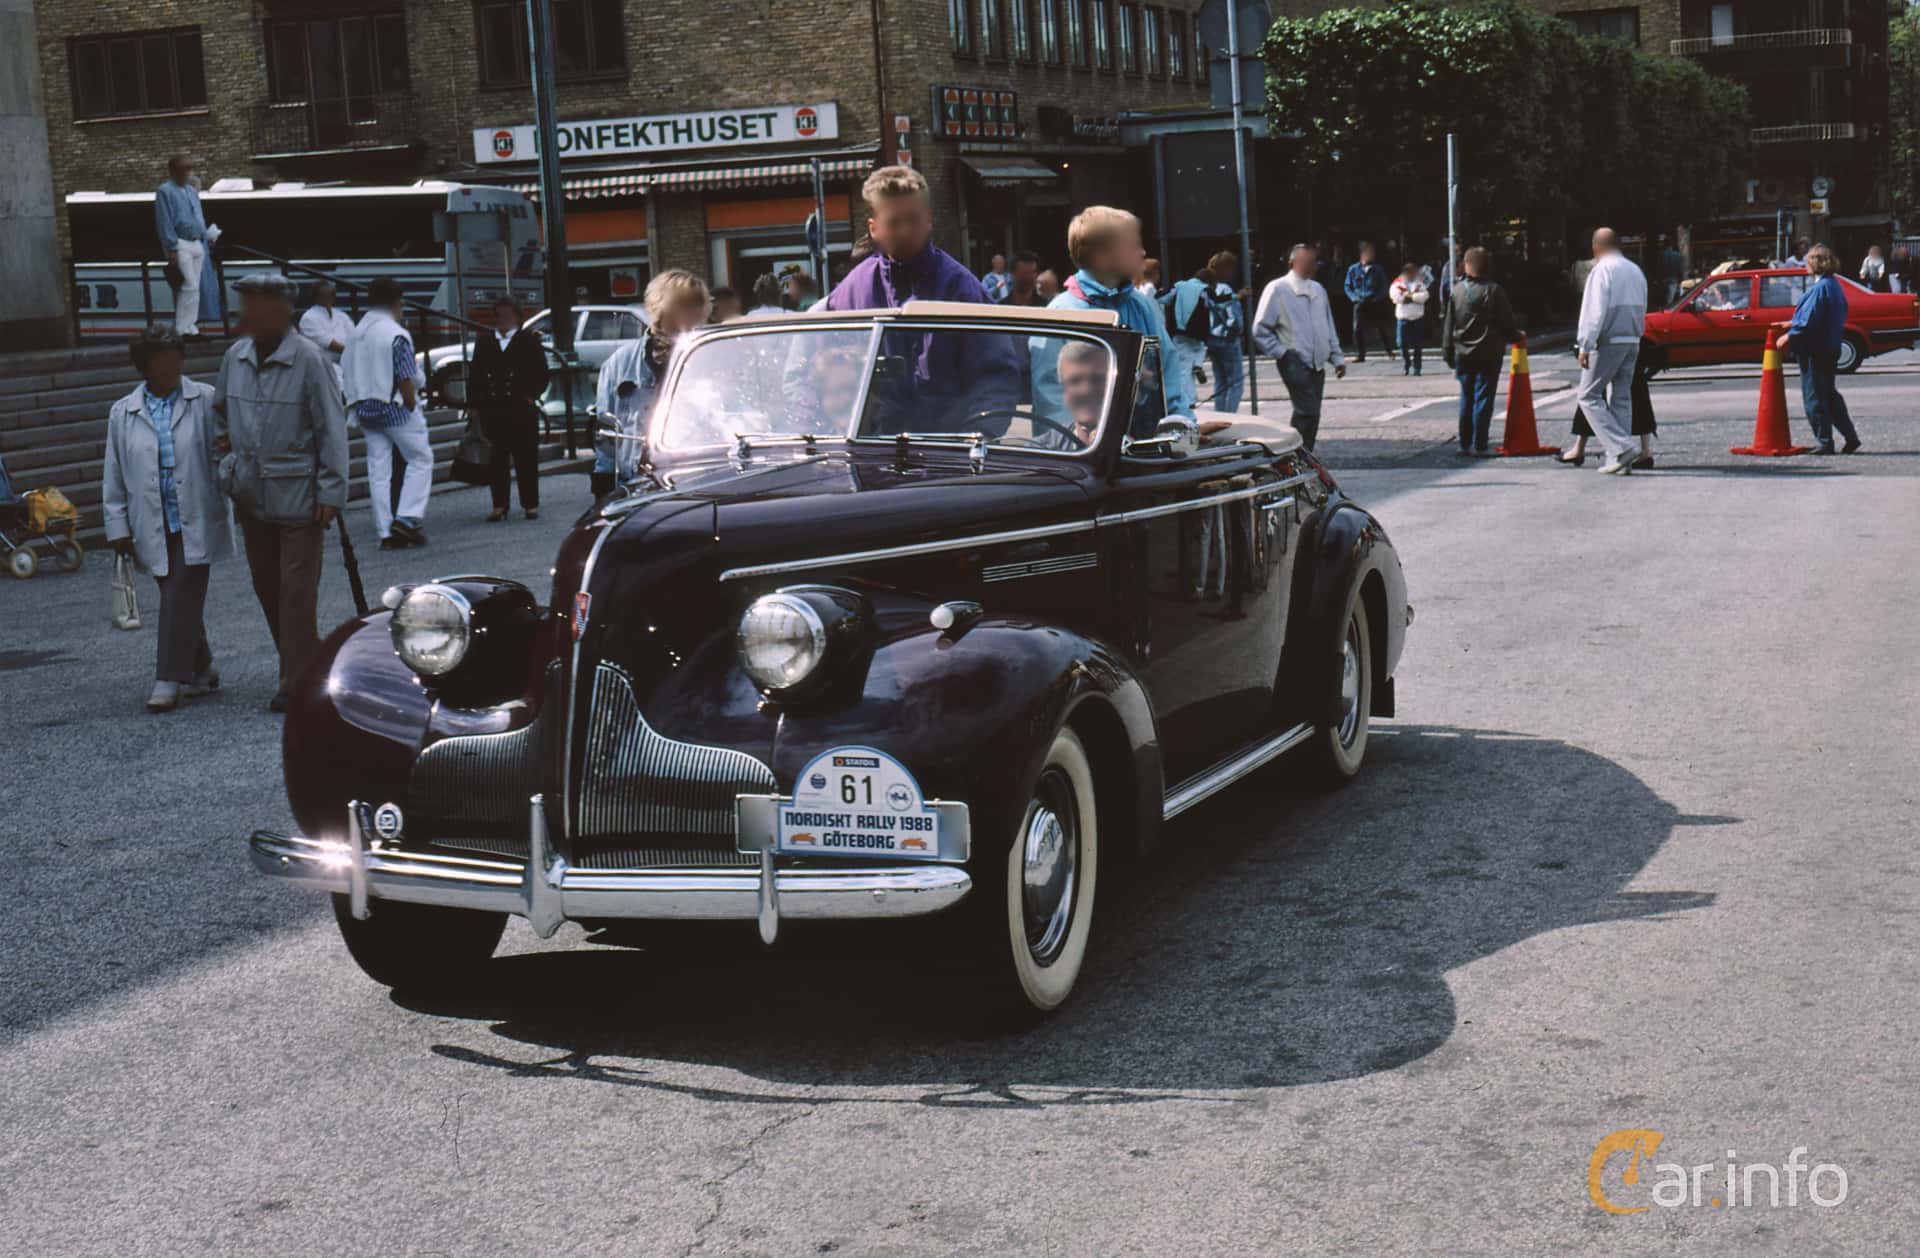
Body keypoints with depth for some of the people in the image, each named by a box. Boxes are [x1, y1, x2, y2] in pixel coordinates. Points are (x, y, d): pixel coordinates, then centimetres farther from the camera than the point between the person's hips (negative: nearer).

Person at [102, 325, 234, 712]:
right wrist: (118, 526, 7)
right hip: (153, 526, 3)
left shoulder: (205, 401, 0)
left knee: (182, 601, -7)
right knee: (177, 600, 10)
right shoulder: (122, 413, 8)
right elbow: (114, 476, 10)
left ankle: (170, 680, -4)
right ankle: (201, 670, 24)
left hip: (196, 522, -3)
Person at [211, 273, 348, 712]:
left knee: (297, 589, -4)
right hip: (250, 494, 7)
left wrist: (331, 493, -13)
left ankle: (296, 681, 2)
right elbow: (219, 407, 27)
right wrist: (222, 441, 11)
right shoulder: (235, 355, 5)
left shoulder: (307, 359, -13)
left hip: (297, 495, -7)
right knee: (266, 585, 13)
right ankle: (311, 658, 27)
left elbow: (332, 428, -11)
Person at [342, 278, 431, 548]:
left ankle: (385, 531, 7)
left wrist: (360, 407, 16)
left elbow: (347, 374, 11)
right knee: (421, 459, 4)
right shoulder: (395, 335, -13)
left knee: (378, 469, 7)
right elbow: (405, 380, -16)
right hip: (395, 406, -7)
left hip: (365, 409, 7)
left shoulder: (355, 335, 10)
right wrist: (413, 407, -6)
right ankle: (407, 518, -8)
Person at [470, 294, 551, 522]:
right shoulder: (484, 344, 14)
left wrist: (532, 396, -6)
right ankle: (499, 505, 8)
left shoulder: (529, 341, 6)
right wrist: (474, 405, 5)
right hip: (491, 410, 2)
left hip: (522, 411, -2)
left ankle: (530, 504, 9)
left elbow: (541, 373, 5)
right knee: (496, 460, 2)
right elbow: (474, 376, 13)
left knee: (526, 459, 2)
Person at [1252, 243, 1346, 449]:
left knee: (1308, 415, 9)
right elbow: (1260, 330, -4)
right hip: (1295, 363, -7)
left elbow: (1329, 326, 23)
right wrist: (1281, 353, -10)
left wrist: (1337, 357, 17)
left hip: (1317, 364, 7)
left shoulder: (1318, 289, 16)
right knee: (1308, 413, -17)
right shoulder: (1278, 289, -5)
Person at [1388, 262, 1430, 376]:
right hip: (1403, 318, 0)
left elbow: (1424, 296, -7)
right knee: (1403, 345, 1)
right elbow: (1395, 296, -10)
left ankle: (1416, 367, 6)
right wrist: (1414, 295, -6)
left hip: (1418, 318, 0)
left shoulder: (1420, 283, 9)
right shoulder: (1398, 283, 7)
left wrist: (1408, 296, -11)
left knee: (1417, 345, 1)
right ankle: (1405, 367, 13)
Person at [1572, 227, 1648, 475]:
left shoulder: (1602, 270, -10)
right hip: (1632, 342, 8)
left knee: (1589, 396, -2)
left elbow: (1595, 311, -17)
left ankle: (1621, 447, -15)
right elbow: (1642, 310, 18)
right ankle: (1620, 459, 9)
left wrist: (1585, 345, -16)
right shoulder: (1635, 271, 15)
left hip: (1608, 341, -8)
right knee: (1622, 399, 10)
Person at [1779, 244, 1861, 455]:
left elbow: (1809, 321, -22)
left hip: (1815, 351, -9)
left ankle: (1825, 443, 1)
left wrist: (1789, 336, -10)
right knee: (1830, 396, 17)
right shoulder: (1835, 285, 12)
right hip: (1830, 349, 9)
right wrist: (1794, 325, 27)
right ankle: (1851, 437, 18)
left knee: (1814, 398, -2)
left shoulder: (1820, 288, -19)